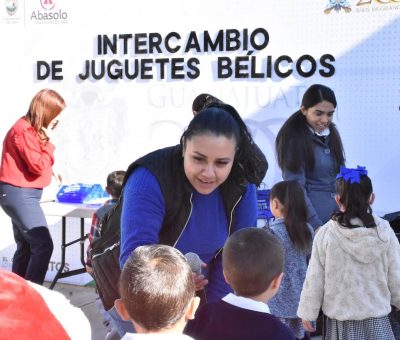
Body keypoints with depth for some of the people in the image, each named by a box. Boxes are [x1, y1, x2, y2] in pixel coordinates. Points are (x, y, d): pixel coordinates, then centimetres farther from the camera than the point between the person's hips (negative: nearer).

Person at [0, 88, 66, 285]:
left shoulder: (32, 129, 12)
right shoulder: (24, 131, -18)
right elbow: (38, 165, -21)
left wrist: (50, 171, 6)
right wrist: (49, 141, -12)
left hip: (22, 194, 11)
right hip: (19, 194, -11)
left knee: (26, 247, 14)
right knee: (43, 245, -13)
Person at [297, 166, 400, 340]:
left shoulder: (326, 234, -12)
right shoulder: (384, 232, -9)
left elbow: (314, 278, -7)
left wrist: (307, 311, 5)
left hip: (339, 315, -1)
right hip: (377, 318, 1)